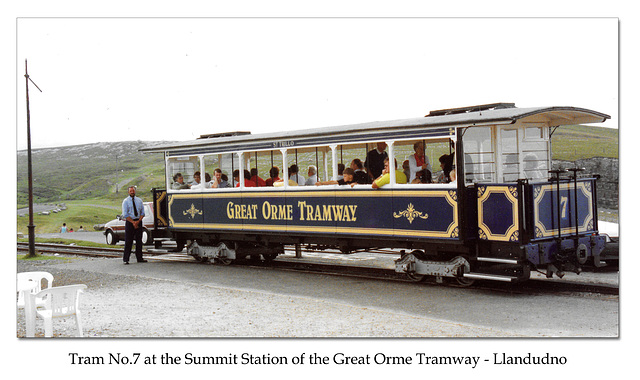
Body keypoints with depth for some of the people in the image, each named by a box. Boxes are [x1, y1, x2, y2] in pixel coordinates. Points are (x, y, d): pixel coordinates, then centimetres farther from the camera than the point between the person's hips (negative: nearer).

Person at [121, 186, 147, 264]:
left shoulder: (139, 200, 10)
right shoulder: (125, 201, 0)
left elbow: (142, 213, 8)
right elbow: (125, 215, -6)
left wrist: (138, 221, -8)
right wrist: (133, 222, -14)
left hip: (139, 221, 4)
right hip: (129, 222, -3)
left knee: (139, 240, 5)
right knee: (128, 241, -5)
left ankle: (139, 258, 10)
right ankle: (126, 259, -2)